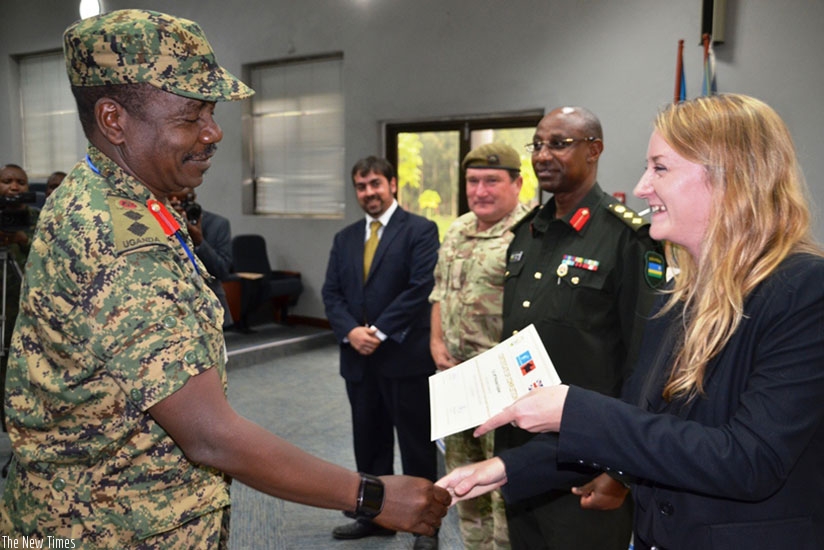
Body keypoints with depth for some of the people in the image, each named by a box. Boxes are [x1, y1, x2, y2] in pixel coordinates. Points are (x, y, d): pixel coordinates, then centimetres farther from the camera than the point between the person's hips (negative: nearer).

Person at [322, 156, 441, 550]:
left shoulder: (420, 230, -4)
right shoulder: (345, 238, 14)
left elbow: (421, 288, -14)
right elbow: (331, 292, 7)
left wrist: (380, 331, -17)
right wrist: (350, 331, -11)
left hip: (405, 356, -5)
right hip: (358, 359, 6)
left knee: (417, 446, 6)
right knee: (369, 444, 16)